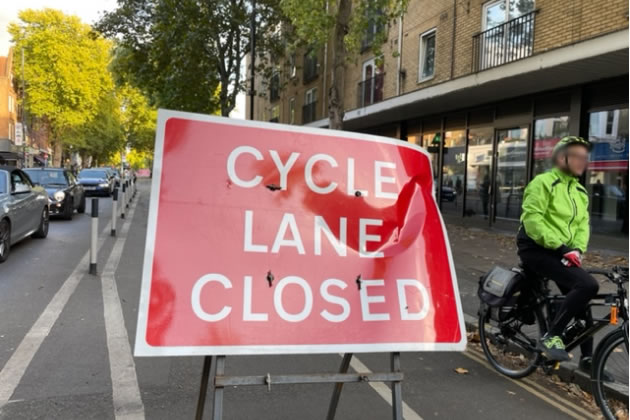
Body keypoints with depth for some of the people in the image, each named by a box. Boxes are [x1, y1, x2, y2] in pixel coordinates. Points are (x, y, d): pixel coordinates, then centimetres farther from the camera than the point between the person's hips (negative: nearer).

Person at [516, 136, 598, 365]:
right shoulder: (543, 182, -10)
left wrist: (577, 249, -10)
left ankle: (587, 356, 24)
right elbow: (532, 218, -20)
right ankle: (551, 336, -15)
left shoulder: (580, 191, 16)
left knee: (581, 300, 7)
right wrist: (558, 246, -24)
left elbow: (582, 224, 9)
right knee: (588, 285, -24)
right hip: (537, 249, -8)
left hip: (560, 252, 8)